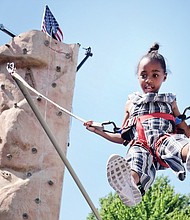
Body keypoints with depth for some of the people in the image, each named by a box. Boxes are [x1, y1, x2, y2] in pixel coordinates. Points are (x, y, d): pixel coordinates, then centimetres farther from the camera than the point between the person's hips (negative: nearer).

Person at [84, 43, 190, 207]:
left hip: (166, 138, 0)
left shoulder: (169, 101, 30)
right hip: (140, 143, 0)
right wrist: (100, 131, 23)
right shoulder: (132, 103, 31)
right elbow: (123, 137, 33)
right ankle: (130, 185, -76)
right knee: (137, 156, -42)